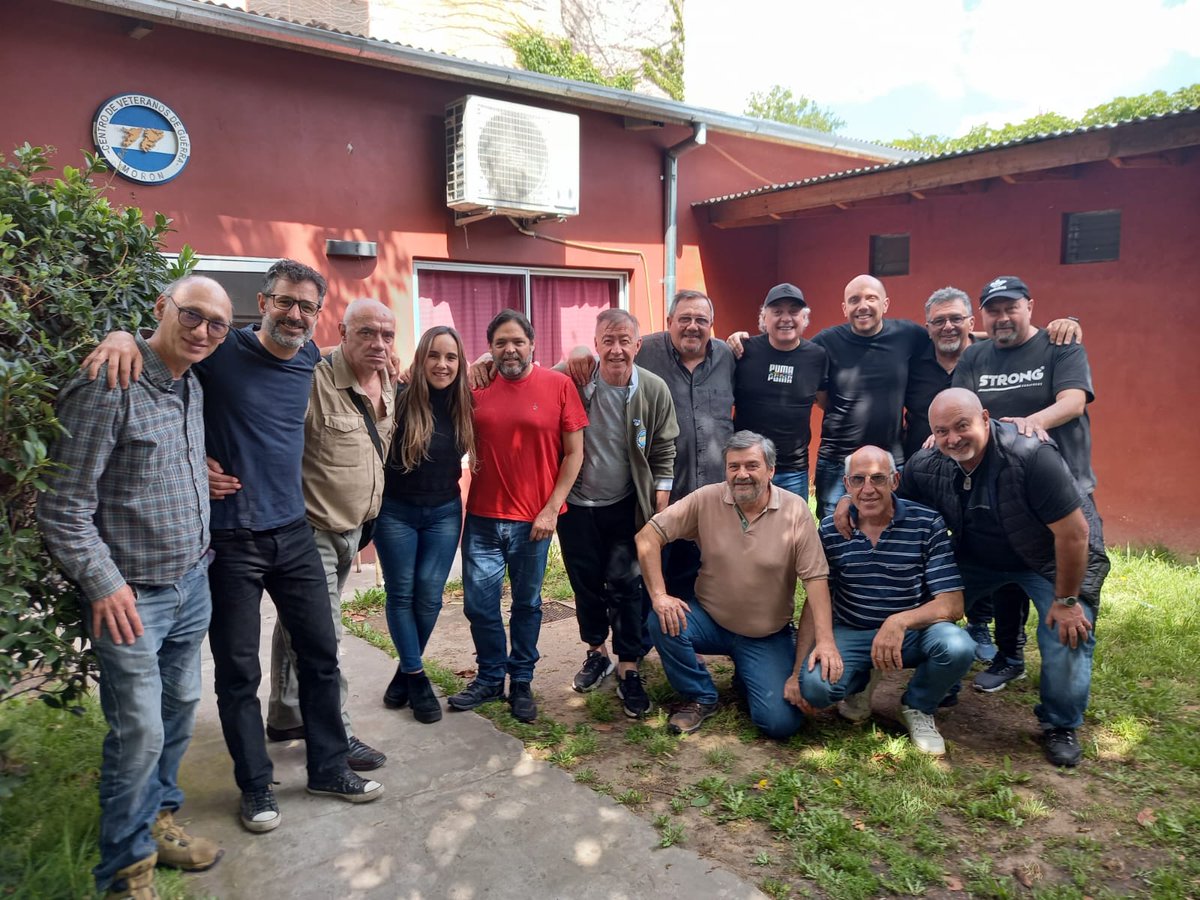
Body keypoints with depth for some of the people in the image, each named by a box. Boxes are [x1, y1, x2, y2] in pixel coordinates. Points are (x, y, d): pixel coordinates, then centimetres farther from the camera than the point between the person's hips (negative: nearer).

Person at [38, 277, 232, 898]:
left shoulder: (193, 390, 8)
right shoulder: (108, 388, -17)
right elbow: (64, 505, -17)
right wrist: (103, 584, -19)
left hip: (192, 584, 8)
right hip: (132, 594, -8)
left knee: (179, 711, 18)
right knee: (139, 731, -1)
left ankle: (156, 821, 38)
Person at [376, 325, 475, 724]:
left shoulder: (464, 405, -3)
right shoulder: (400, 399, -15)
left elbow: (466, 451, 13)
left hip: (444, 513, 3)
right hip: (396, 511, -2)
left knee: (429, 596, 3)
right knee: (401, 594, 4)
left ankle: (407, 668, 26)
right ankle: (416, 677, 19)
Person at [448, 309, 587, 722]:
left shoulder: (558, 385, -5)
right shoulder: (477, 387, 2)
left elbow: (574, 453, -4)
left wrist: (551, 509, -8)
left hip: (534, 520, -2)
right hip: (483, 518, 2)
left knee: (527, 604, 12)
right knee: (479, 602, 8)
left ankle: (521, 682, 29)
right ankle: (489, 677, 29)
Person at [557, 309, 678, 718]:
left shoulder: (655, 391, -9)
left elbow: (663, 454, -2)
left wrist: (661, 508, -4)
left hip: (625, 506, -1)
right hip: (576, 504, 1)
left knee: (624, 583, -3)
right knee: (585, 582, 12)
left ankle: (628, 670, 11)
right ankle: (597, 652, 33)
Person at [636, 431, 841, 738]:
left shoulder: (795, 511, -12)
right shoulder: (706, 500, -11)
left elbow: (815, 578, -14)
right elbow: (648, 536, -11)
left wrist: (825, 640, -25)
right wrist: (659, 595, -22)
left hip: (769, 637, -1)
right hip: (711, 621, 1)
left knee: (781, 722, -14)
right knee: (663, 621, -28)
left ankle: (746, 675, 21)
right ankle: (700, 698, 0)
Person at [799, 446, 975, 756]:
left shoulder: (927, 524, -10)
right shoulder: (830, 530, -4)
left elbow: (951, 604, -15)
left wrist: (901, 620, -33)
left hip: (915, 631, 0)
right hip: (851, 634, 1)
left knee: (958, 647, -33)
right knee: (815, 685, -28)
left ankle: (918, 708, 4)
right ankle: (861, 681, 13)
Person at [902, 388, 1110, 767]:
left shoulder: (1031, 456, -35)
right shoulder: (926, 466, -18)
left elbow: (1074, 532, -29)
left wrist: (1066, 600, -23)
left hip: (1053, 558, -4)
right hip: (977, 556, 4)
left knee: (1068, 633, -16)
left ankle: (1060, 727, 11)